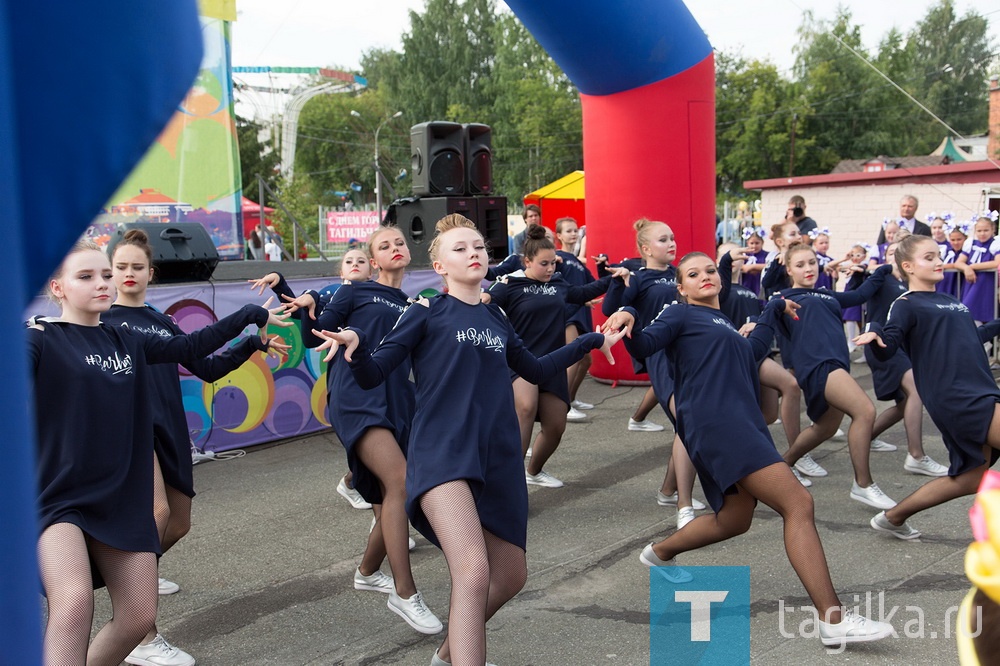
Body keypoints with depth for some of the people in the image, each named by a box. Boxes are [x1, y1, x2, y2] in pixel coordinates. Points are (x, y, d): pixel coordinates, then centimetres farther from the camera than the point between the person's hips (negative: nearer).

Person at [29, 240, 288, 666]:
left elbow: (189, 347, 19)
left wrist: (250, 315, 20)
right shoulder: (39, 339, -5)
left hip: (123, 497, 6)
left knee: (138, 616, 4)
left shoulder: (125, 341, 10)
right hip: (56, 498, -5)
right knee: (74, 603, -27)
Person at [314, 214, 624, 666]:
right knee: (473, 572, -25)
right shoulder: (427, 312, 1)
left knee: (511, 575, 15)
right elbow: (373, 376, -5)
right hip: (442, 454, -6)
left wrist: (592, 340, 28)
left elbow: (536, 371, 29)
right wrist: (356, 346, -26)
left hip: (500, 459, 6)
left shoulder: (495, 318, 15)